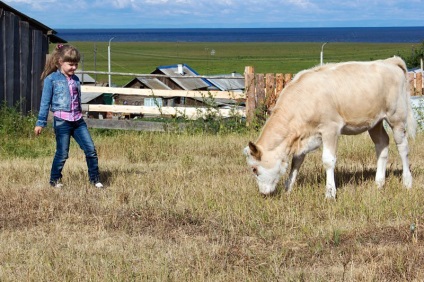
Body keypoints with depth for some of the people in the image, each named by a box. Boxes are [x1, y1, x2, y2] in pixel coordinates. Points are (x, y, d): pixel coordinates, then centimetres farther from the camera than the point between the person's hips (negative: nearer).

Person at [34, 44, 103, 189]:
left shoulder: (75, 79, 12)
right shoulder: (51, 79, -5)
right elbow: (45, 102, -3)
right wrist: (40, 123, -5)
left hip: (78, 121, 5)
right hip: (62, 121, -5)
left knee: (91, 150, 0)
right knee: (62, 153, 0)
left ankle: (95, 178, 11)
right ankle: (54, 180, 18)